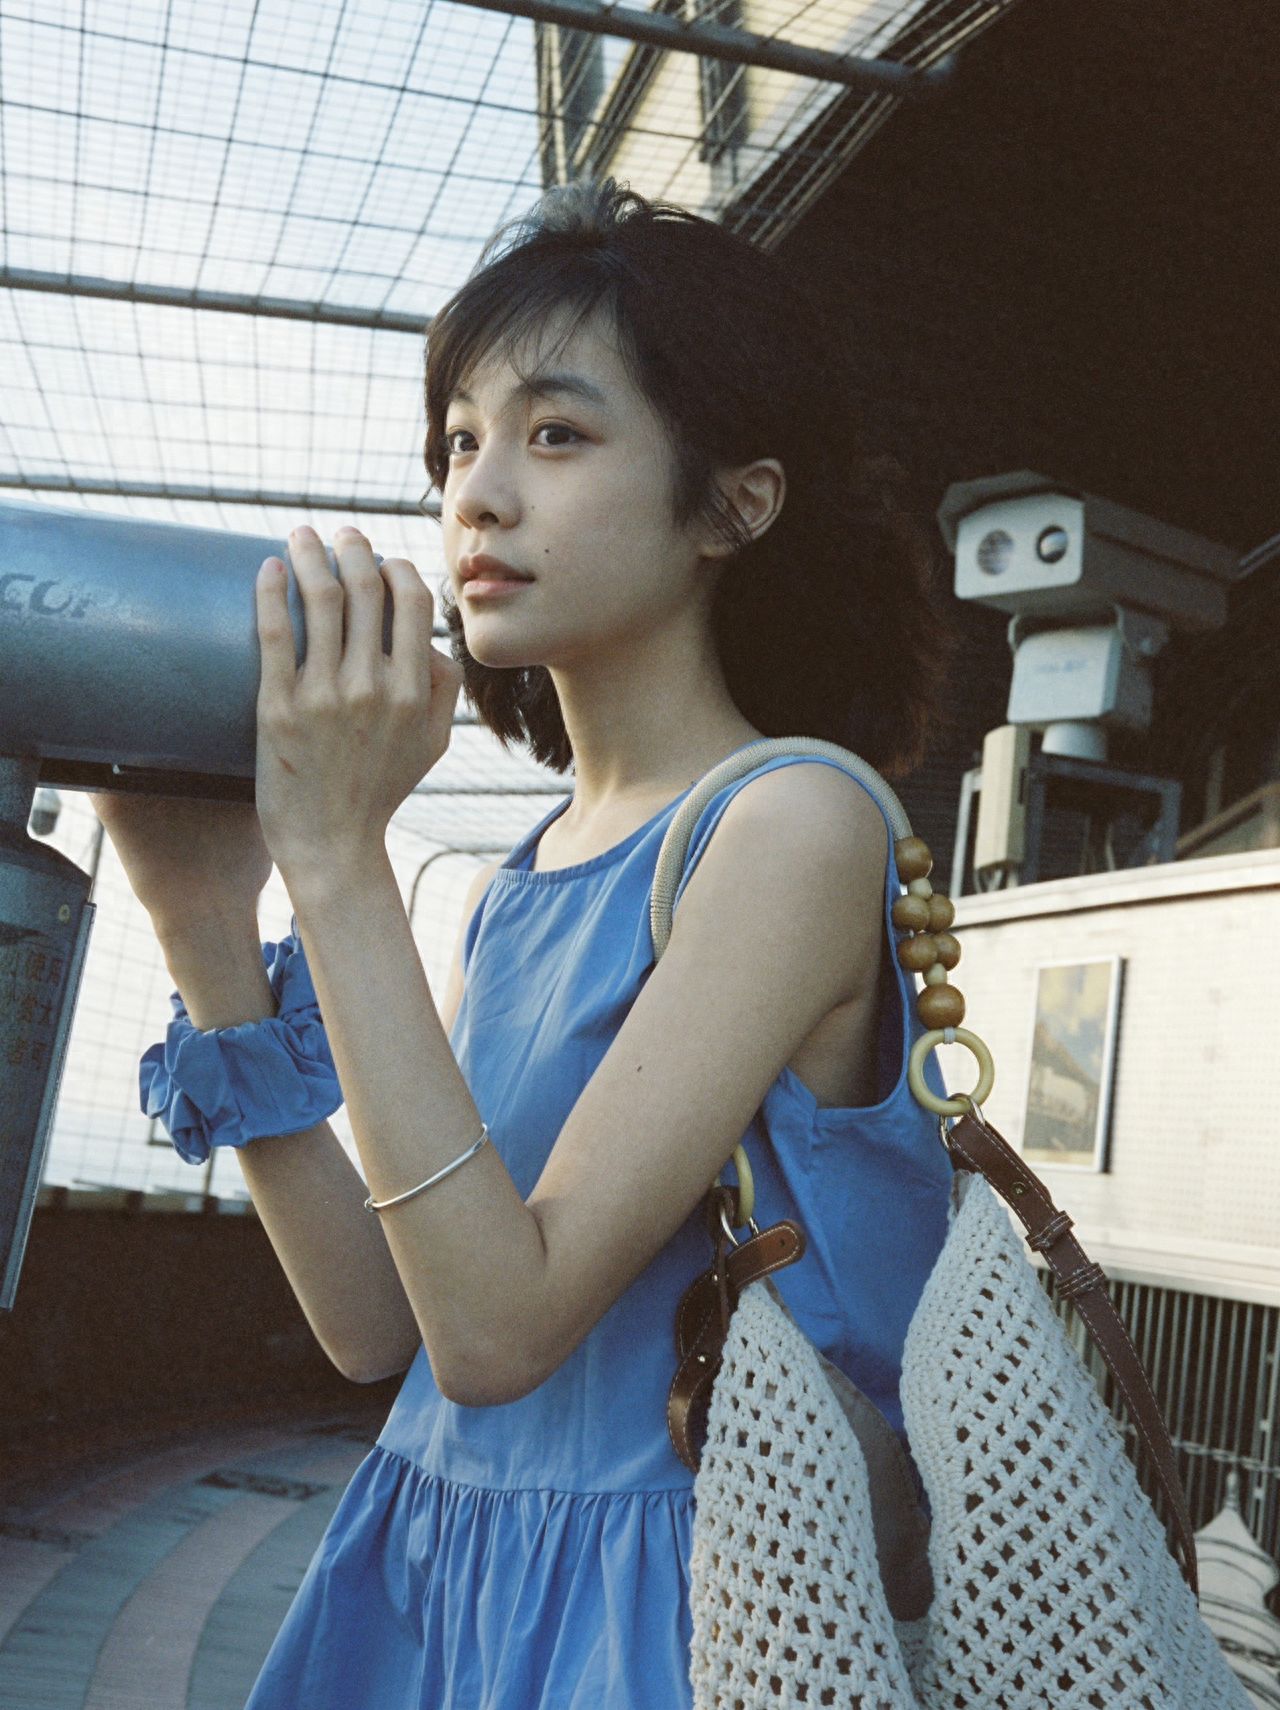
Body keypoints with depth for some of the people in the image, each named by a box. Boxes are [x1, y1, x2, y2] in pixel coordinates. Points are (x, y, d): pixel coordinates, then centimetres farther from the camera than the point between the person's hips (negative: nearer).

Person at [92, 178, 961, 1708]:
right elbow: (378, 1323, -3)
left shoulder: (794, 821, -17)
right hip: (428, 1563, 6)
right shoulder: (515, 883, 4)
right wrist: (206, 927, -7)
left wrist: (337, 859, -24)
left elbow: (497, 1322, -23)